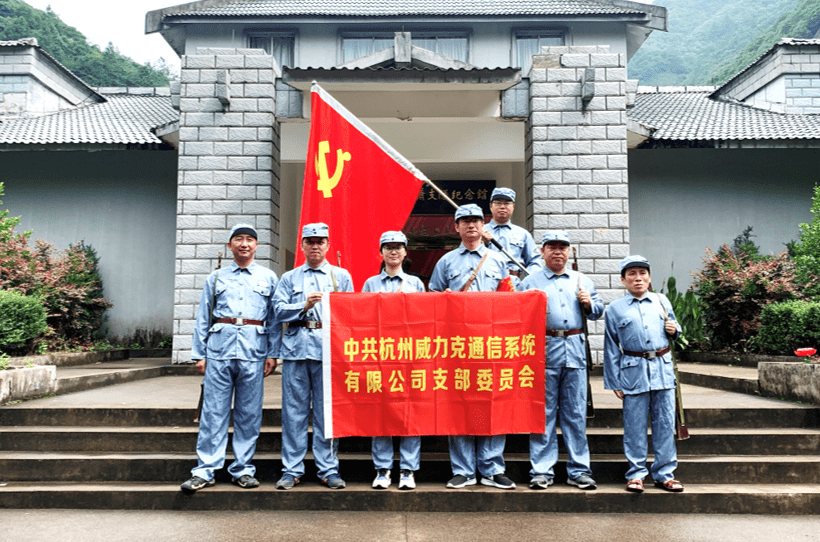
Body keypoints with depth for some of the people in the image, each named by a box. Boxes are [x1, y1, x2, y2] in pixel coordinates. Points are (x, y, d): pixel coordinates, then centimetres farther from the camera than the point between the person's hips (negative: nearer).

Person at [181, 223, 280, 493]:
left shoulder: (269, 278, 12)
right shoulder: (216, 278, 14)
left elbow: (275, 319, 9)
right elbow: (203, 318, 13)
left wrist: (272, 354, 1)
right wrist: (199, 354, 6)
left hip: (253, 350, 0)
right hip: (219, 349, 0)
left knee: (249, 413, 4)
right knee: (213, 412, -1)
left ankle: (243, 469, 14)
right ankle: (205, 470, 8)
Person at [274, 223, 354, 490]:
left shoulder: (341, 276, 15)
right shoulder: (289, 278, 18)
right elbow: (279, 310, 5)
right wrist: (305, 305, -8)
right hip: (296, 348, 1)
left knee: (328, 410, 0)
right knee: (294, 410, 2)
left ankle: (329, 469, 10)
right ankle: (292, 469, 12)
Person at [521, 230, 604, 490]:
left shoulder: (582, 281, 17)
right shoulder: (530, 282, 8)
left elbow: (599, 311, 20)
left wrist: (589, 304, 1)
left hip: (575, 350, 3)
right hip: (544, 350, -2)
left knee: (576, 413, 6)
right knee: (543, 413, 1)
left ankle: (579, 470, 16)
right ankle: (542, 470, 9)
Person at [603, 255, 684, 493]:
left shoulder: (662, 301, 12)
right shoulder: (615, 309, 3)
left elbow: (674, 328, 25)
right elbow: (611, 347, 3)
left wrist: (674, 330, 0)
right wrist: (614, 382, 0)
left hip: (663, 368, 3)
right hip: (633, 371, -2)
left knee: (665, 422, 6)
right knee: (635, 425, 2)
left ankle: (664, 473, 18)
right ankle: (636, 473, 15)